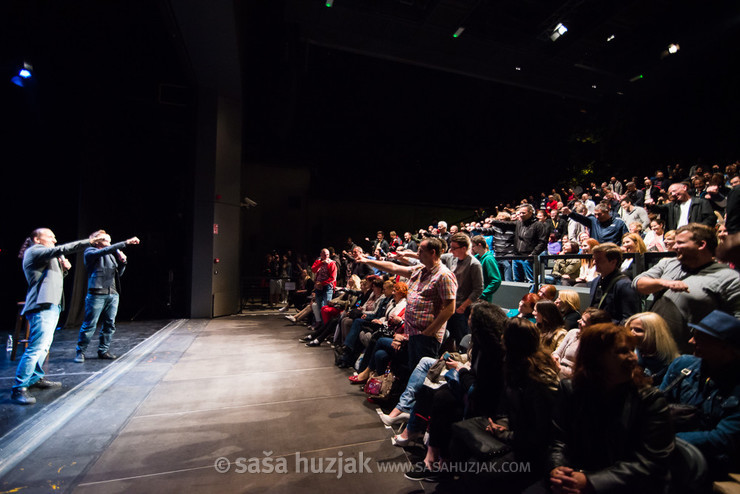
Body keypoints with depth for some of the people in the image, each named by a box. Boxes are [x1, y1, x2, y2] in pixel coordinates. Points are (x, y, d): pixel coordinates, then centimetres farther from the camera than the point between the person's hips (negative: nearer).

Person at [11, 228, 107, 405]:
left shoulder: (48, 257, 24)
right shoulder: (35, 251, -6)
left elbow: (54, 277, 28)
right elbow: (61, 250, -22)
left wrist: (63, 269, 8)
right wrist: (89, 241, -24)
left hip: (52, 305, 11)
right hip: (42, 306, -11)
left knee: (44, 345, 16)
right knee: (36, 348, -14)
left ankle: (36, 378, 27)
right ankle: (19, 389, -9)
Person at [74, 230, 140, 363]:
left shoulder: (112, 254, 18)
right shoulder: (90, 252, 0)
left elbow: (118, 274, 21)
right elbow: (106, 250, -21)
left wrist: (122, 262, 4)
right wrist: (126, 242, -26)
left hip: (113, 294, 6)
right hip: (97, 294, -6)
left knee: (110, 324, 8)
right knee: (89, 325, -2)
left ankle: (103, 351, 18)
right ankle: (80, 351, 14)